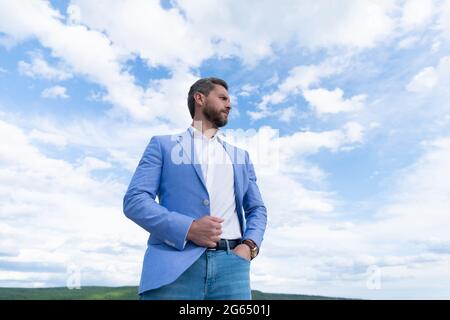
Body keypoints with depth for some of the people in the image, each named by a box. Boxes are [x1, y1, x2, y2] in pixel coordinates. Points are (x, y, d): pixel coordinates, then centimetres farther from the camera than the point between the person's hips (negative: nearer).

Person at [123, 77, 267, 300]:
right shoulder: (163, 145, 11)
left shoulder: (240, 156, 22)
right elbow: (134, 200, 0)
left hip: (230, 264, 3)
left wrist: (249, 245, -1)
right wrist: (188, 228, -13)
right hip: (174, 265, -2)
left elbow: (257, 209, 20)